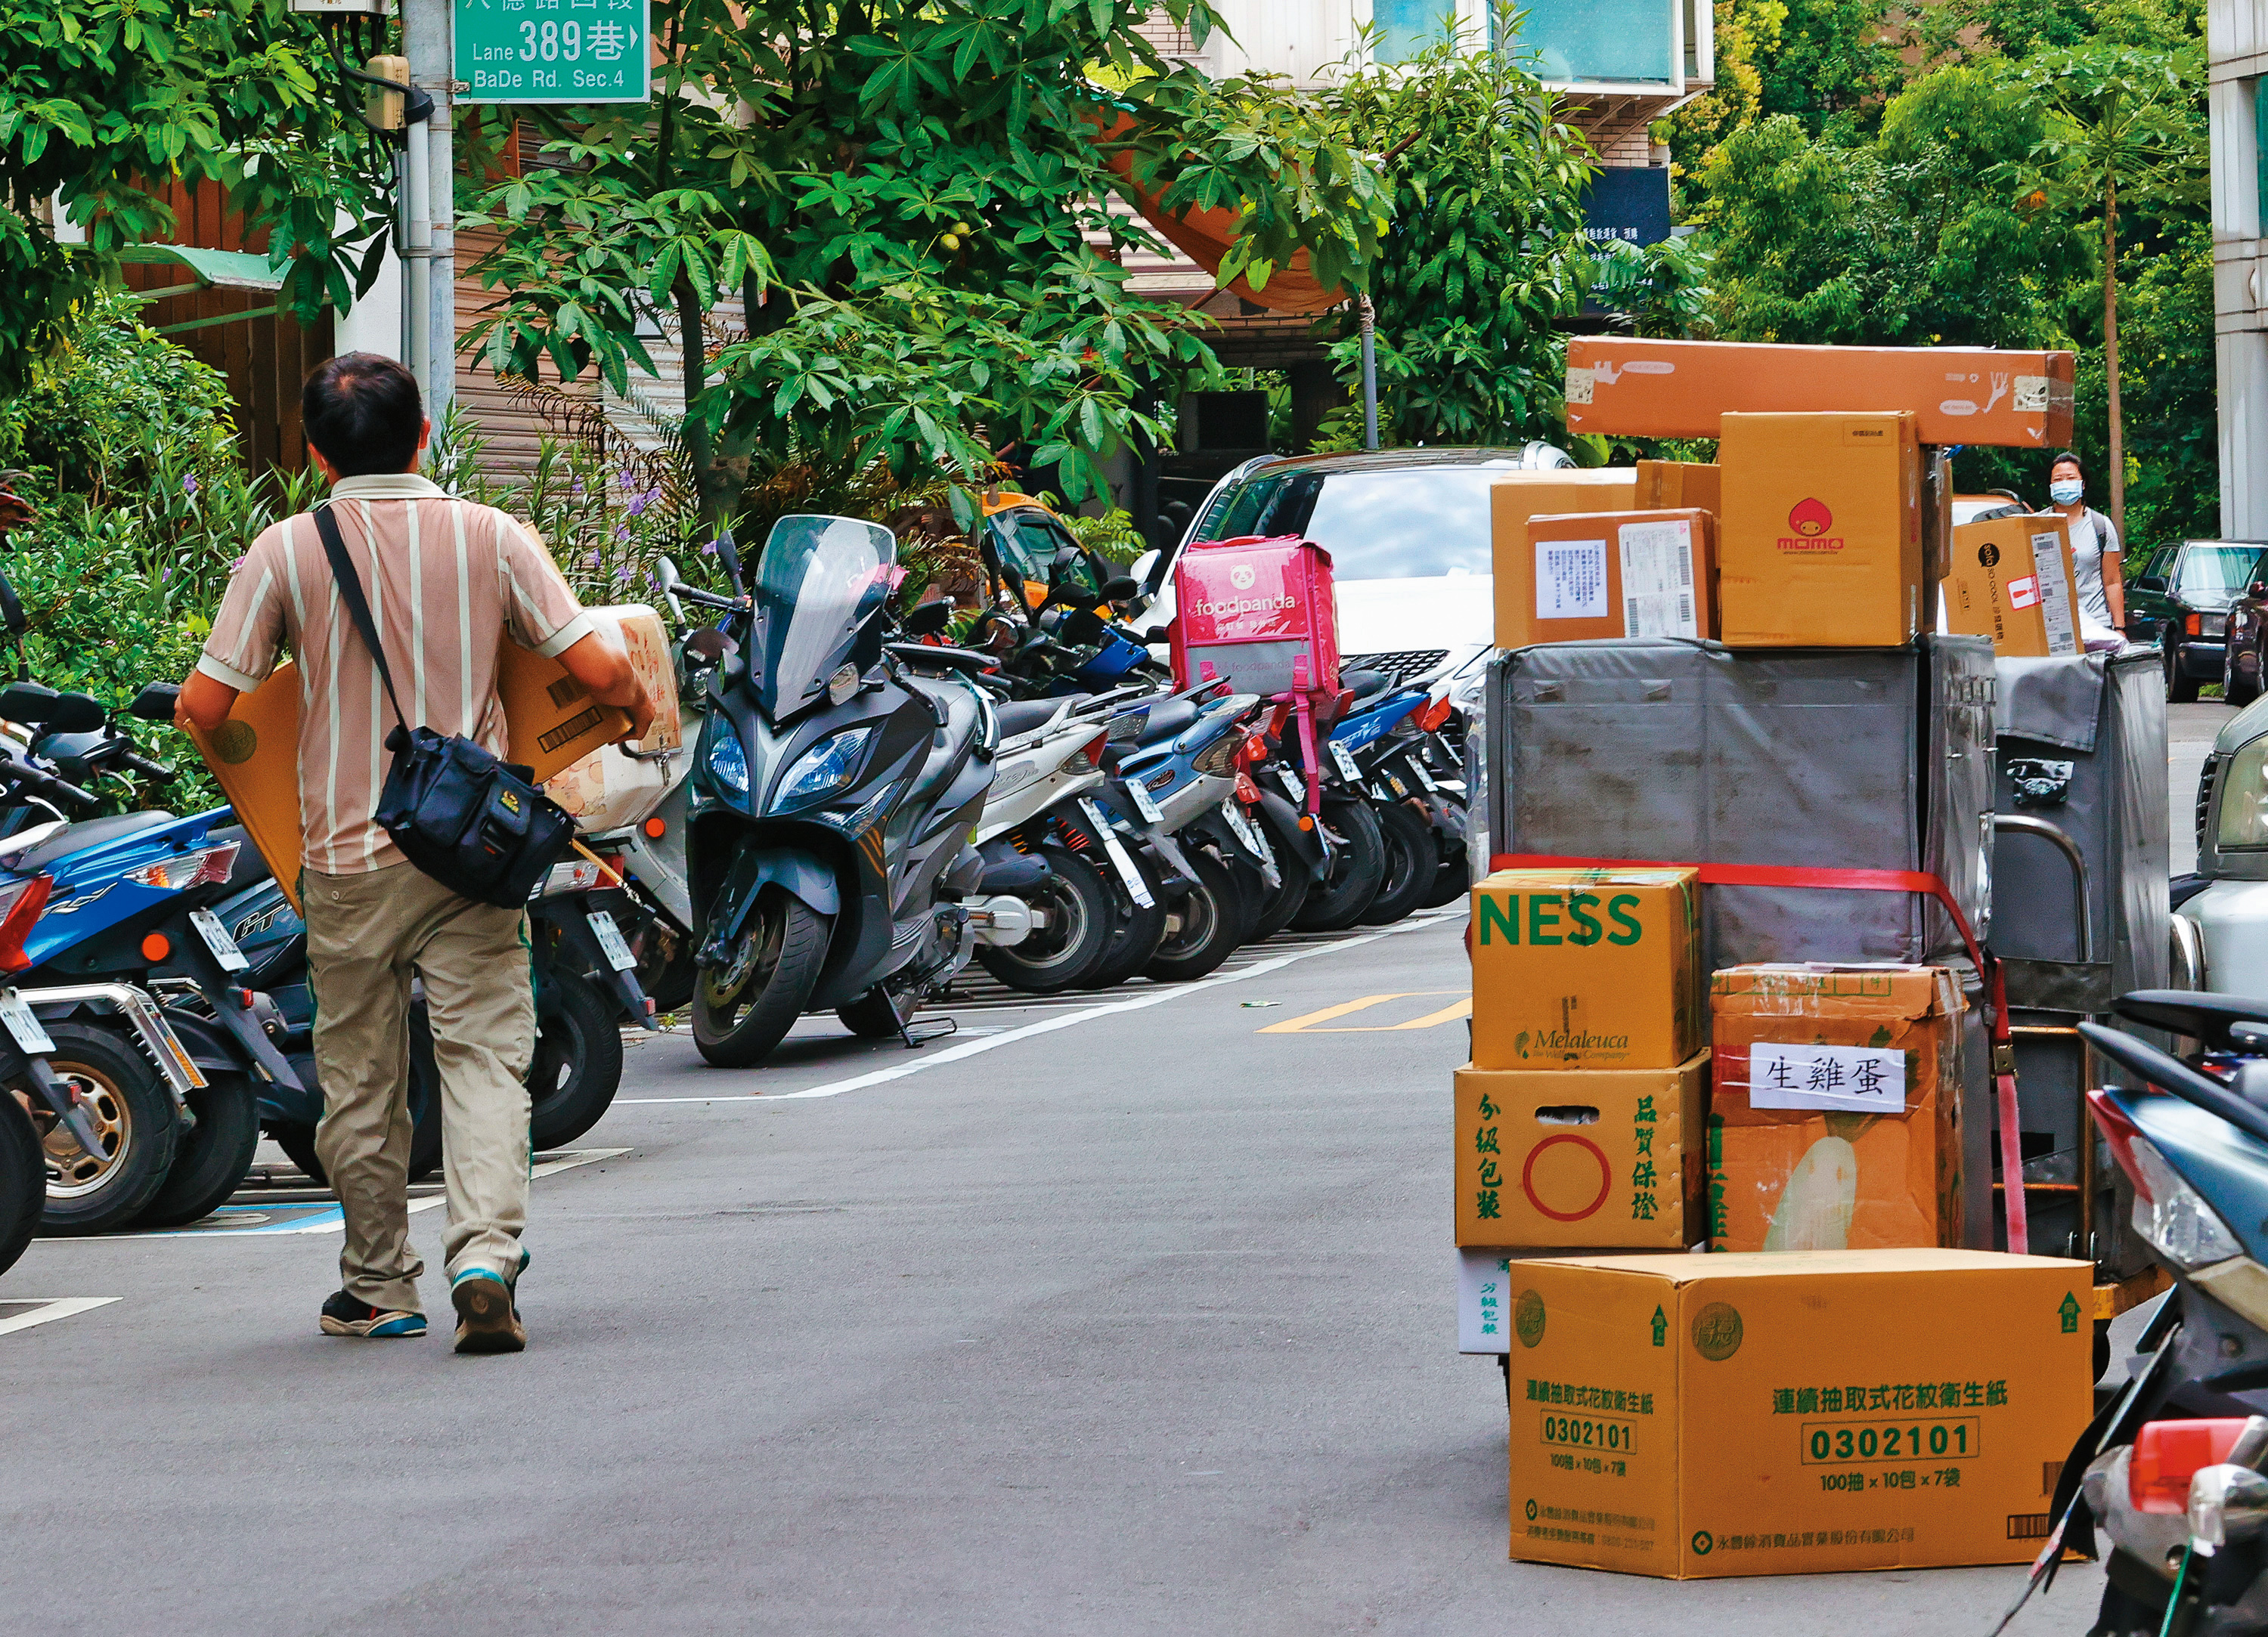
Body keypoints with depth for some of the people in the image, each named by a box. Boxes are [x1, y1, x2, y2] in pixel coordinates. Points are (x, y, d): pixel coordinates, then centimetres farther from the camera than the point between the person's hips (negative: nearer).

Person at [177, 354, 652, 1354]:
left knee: (360, 1079, 13)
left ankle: (378, 1287, 23)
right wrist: (637, 706, 16)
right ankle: (485, 1261, -19)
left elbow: (204, 706, -6)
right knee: (485, 1060, 0)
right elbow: (598, 669, -6)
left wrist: (223, 739, 17)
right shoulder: (488, 537, -2)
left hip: (347, 858, 0)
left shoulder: (285, 552, -5)